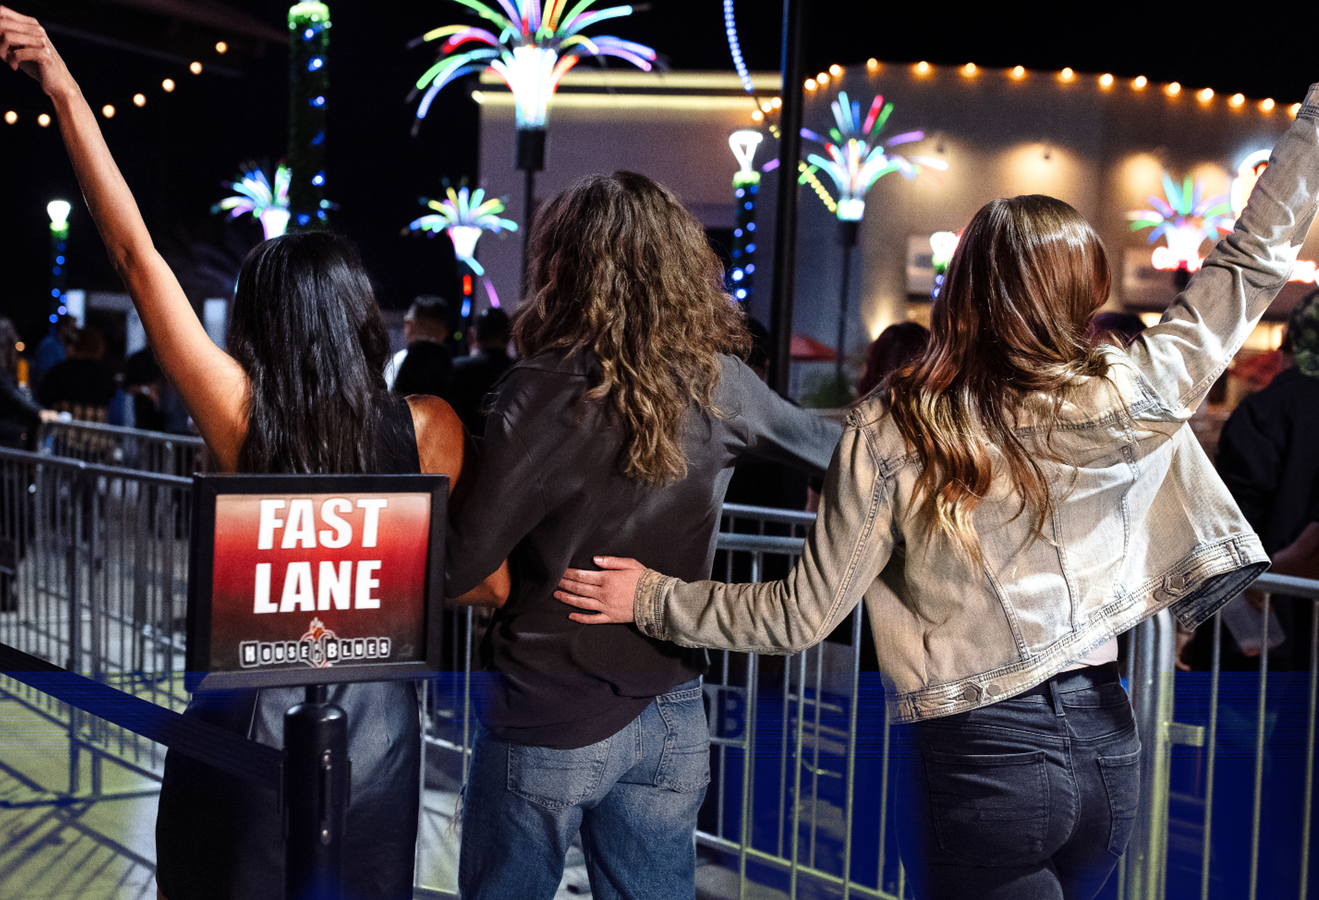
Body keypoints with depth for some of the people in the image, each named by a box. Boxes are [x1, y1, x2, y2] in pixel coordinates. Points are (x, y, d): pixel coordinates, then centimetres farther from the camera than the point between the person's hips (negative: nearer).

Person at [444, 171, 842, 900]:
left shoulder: (545, 392, -17)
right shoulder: (719, 384, -2)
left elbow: (461, 566, -17)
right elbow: (830, 448, 15)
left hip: (551, 720, -4)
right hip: (671, 716, 4)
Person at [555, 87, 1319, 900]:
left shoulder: (893, 434, -14)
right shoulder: (1124, 399, -8)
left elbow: (803, 617, -9)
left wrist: (654, 598, 4)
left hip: (978, 764, -3)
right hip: (1107, 744, 4)